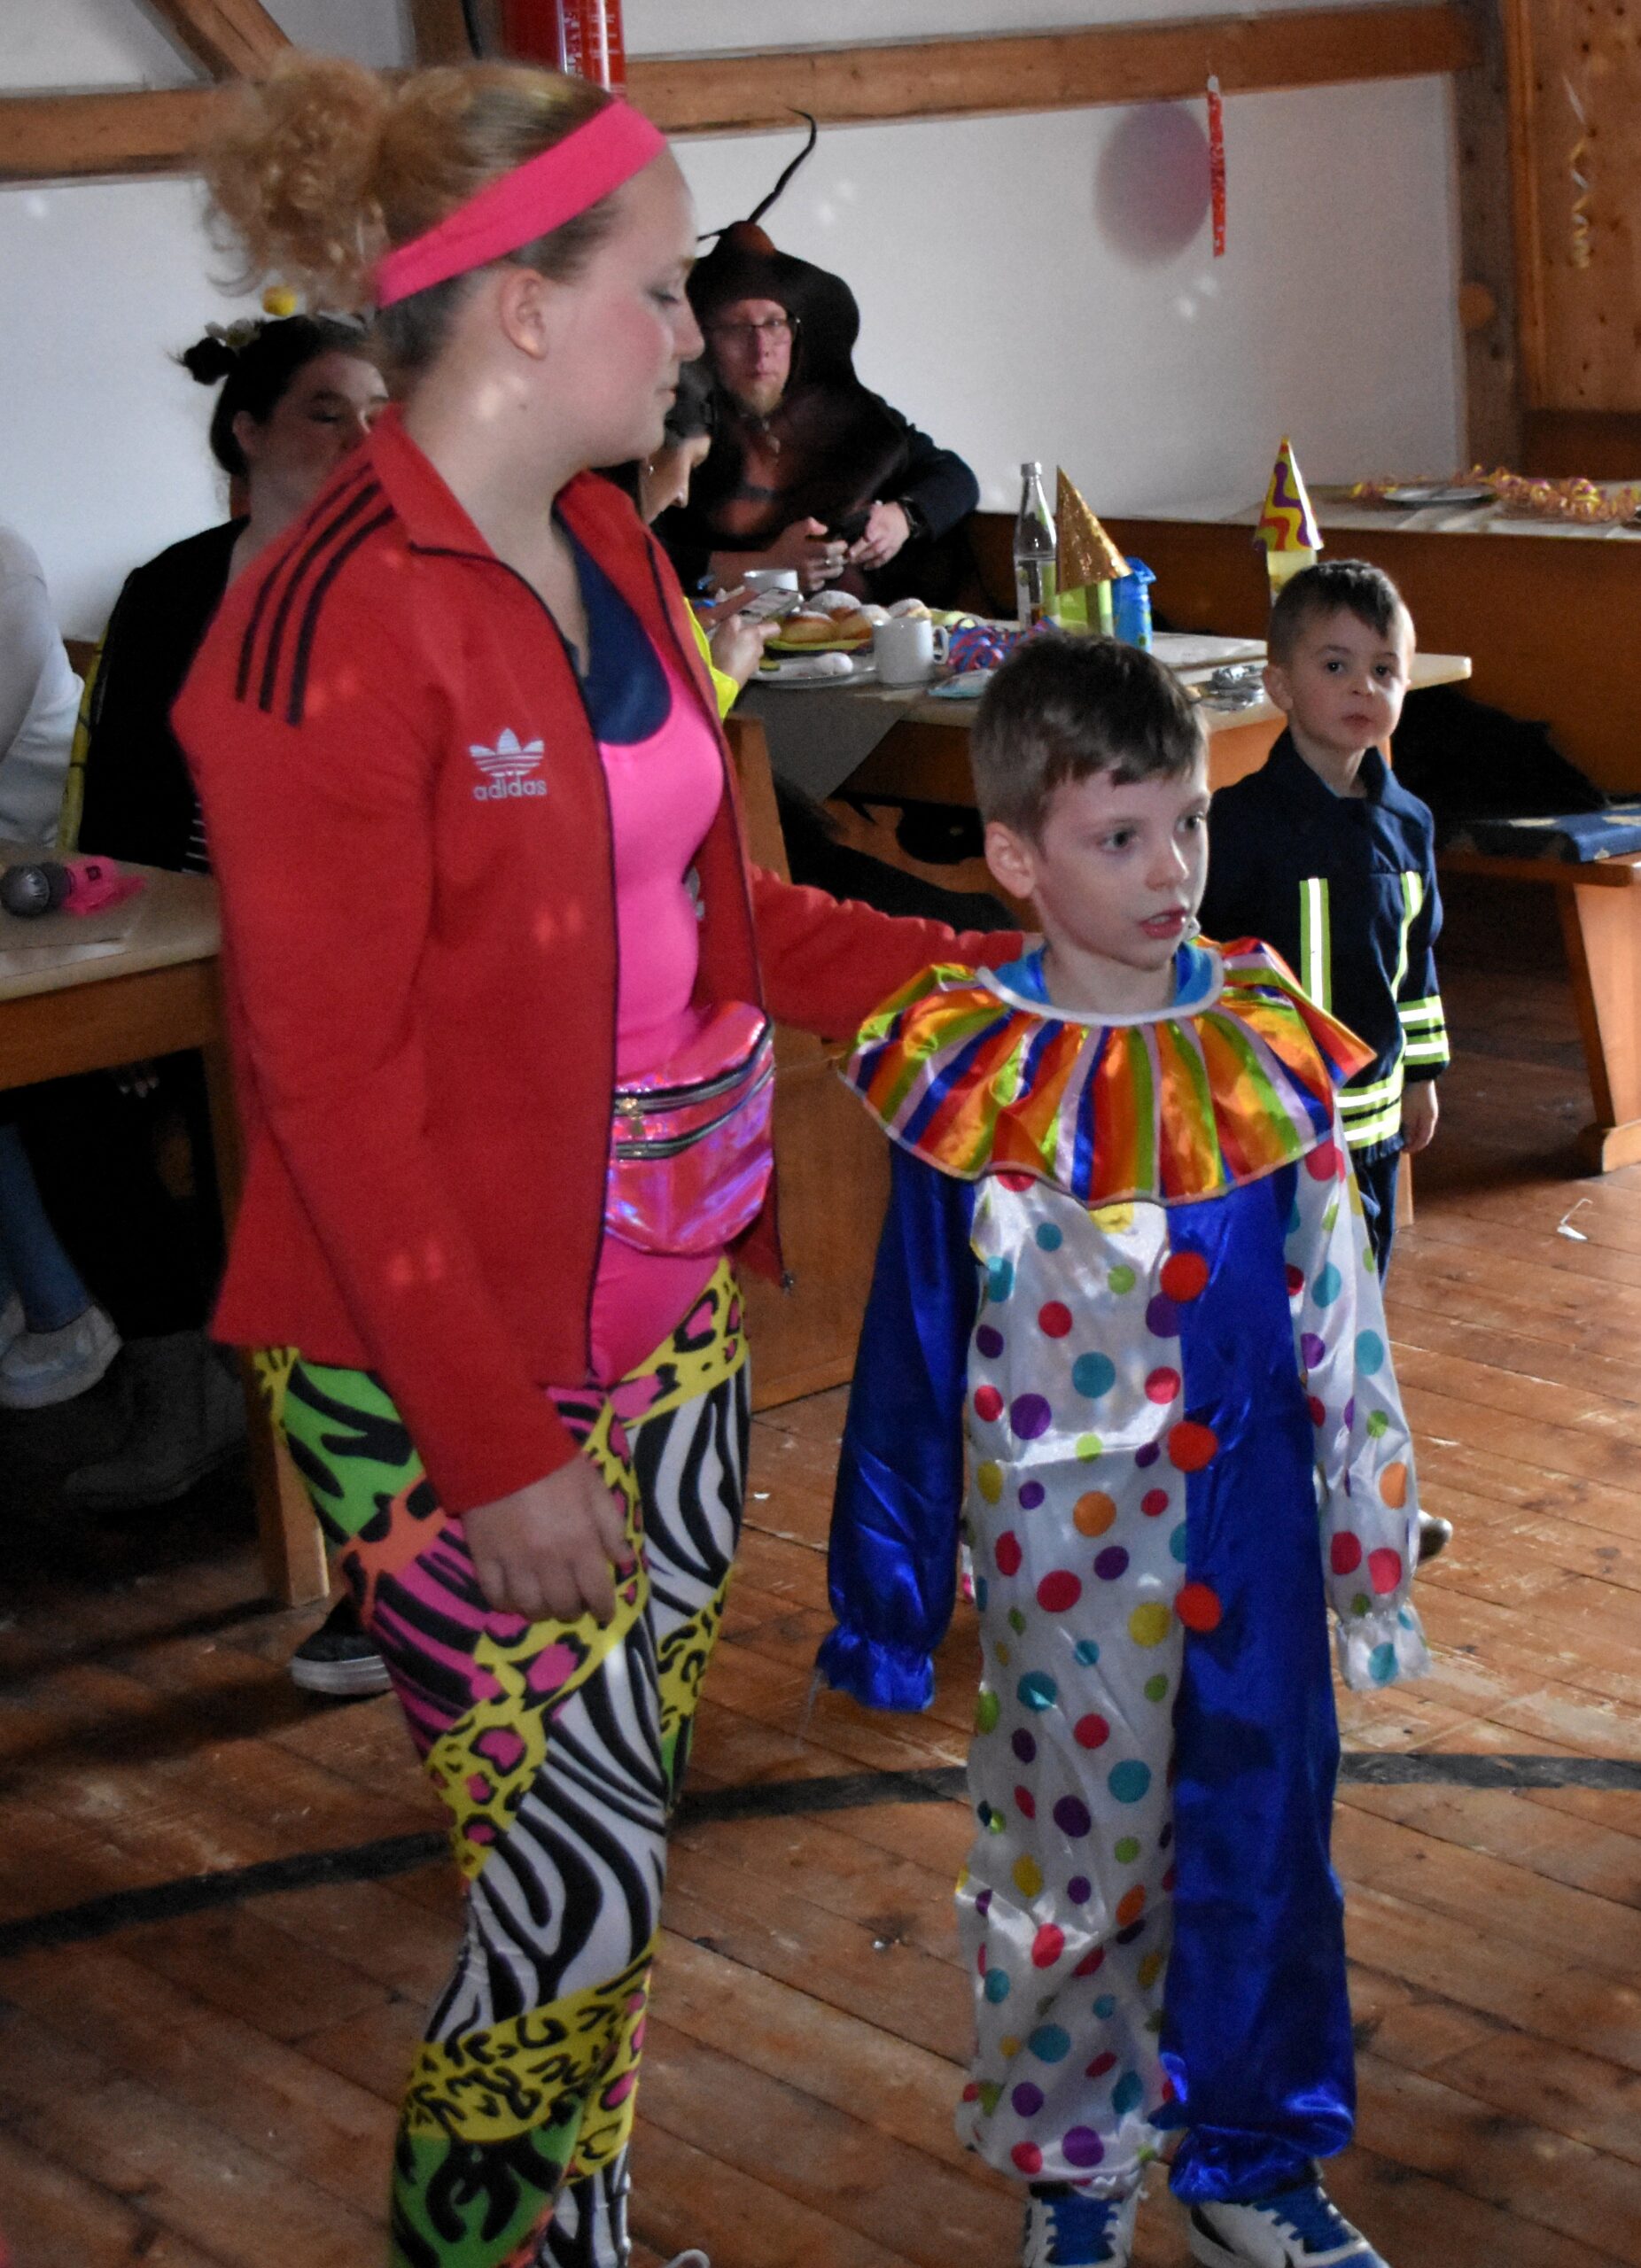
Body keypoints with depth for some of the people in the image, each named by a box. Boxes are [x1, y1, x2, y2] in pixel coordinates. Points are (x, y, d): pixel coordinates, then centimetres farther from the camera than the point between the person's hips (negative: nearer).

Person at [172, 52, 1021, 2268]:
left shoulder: (608, 552, 6)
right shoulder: (332, 631, -21)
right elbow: (332, 1086, -19)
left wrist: (983, 973, 5)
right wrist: (499, 1452, -18)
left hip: (668, 1289, 8)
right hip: (452, 1354, -8)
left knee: (637, 1797, 16)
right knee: (580, 1857, 0)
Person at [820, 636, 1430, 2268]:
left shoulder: (1267, 1049, -4)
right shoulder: (972, 1082, -12)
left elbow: (1340, 1326, 3)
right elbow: (911, 1364, -5)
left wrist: (1371, 1535, 6)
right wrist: (884, 1594, -2)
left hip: (1249, 1535, 3)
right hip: (1066, 1555, -2)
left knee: (1265, 1849, 13)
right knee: (1074, 1858, 13)